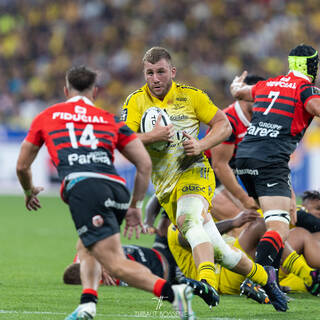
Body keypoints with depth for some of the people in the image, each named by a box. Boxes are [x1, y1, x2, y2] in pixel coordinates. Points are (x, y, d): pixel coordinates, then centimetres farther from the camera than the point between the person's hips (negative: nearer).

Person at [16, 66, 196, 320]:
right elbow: (145, 164, 18)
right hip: (117, 188, 4)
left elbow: (22, 166, 34)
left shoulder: (46, 117, 25)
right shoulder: (110, 120, 27)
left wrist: (30, 191, 53)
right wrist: (135, 205, 28)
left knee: (115, 265, -11)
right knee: (87, 247, 29)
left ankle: (172, 292, -33)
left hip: (81, 187, -4)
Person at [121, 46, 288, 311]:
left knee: (188, 220, -36)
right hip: (166, 187, 3)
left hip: (194, 173, -3)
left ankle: (208, 281, -53)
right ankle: (264, 277, 23)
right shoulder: (136, 101, 3)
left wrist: (201, 145, -11)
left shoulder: (191, 96, 2)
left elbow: (224, 125, 7)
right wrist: (152, 136, -27)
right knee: (218, 252, 1)